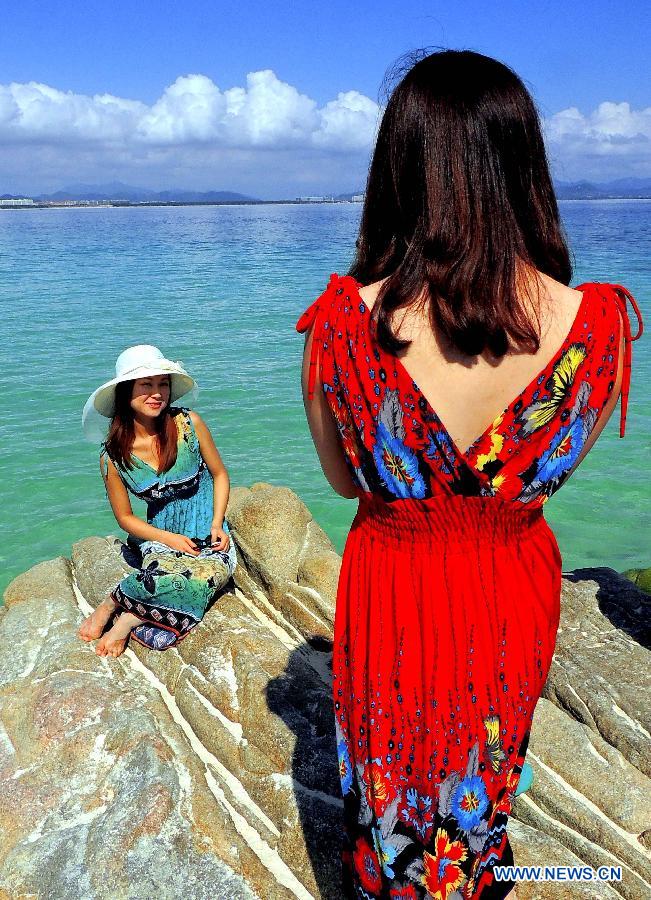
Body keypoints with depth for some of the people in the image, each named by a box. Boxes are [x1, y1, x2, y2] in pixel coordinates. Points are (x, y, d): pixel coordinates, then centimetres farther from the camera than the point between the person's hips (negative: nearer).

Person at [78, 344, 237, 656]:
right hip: (160, 537, -1)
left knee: (212, 571, -34)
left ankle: (113, 602, -19)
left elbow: (220, 475, 4)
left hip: (209, 538, 1)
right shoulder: (113, 455, -7)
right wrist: (170, 539, -10)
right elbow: (125, 517, 3)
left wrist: (217, 524, -8)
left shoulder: (189, 424, -9)